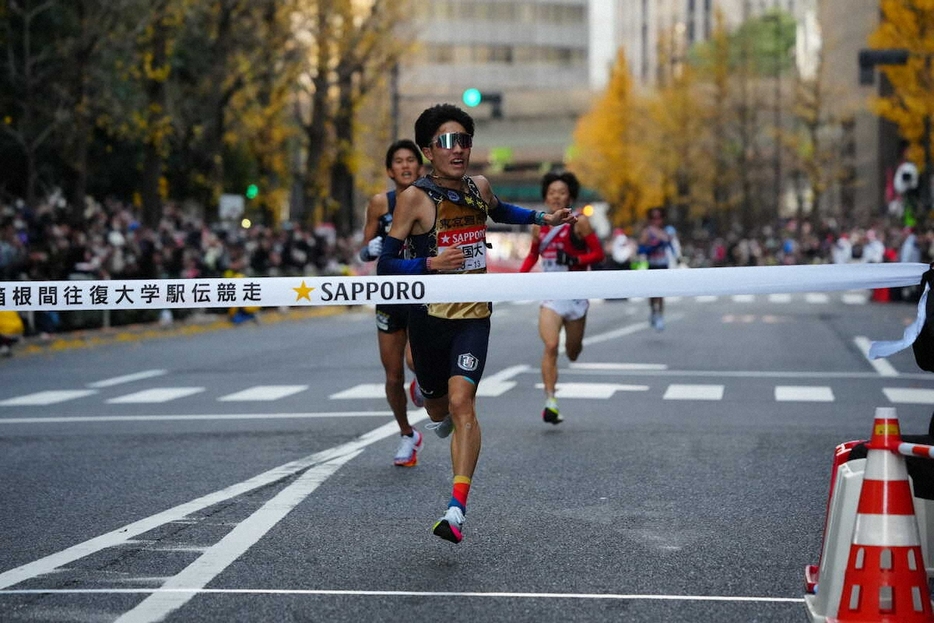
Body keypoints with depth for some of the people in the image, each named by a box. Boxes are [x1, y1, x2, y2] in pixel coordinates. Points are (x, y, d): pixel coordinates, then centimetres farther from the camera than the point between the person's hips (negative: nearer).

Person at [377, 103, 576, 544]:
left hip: (474, 315, 1)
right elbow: (385, 264, -12)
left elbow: (499, 212, 31)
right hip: (429, 314, -1)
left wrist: (541, 218, 22)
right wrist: (429, 263, -26)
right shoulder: (414, 198, -11)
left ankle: (457, 508, -24)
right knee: (436, 397, 15)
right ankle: (435, 412, 58)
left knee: (461, 400, -17)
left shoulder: (479, 187, 4)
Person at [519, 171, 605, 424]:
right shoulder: (539, 226, 7)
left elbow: (598, 254, -5)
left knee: (572, 354, 10)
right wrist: (519, 276, 6)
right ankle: (550, 401, -20)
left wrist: (575, 260, -21)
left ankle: (575, 343, 49)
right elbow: (533, 255, 22)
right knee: (550, 346, -18)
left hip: (576, 294, -1)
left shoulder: (579, 222, -5)